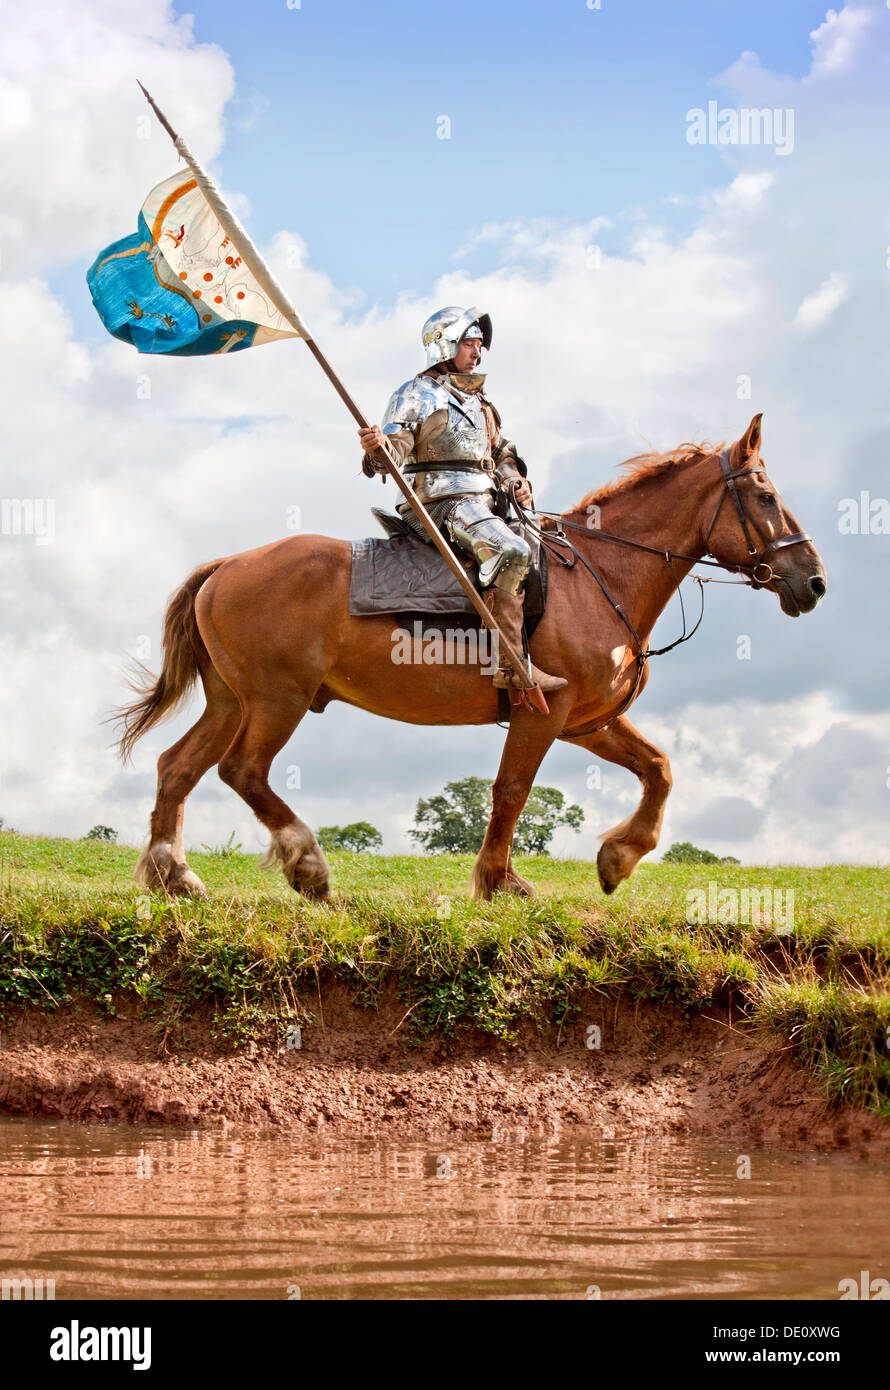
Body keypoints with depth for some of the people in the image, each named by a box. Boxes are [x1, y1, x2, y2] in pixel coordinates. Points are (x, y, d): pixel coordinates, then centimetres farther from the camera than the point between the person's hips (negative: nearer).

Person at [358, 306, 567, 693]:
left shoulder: (479, 402, 26)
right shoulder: (416, 395, 3)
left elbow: (502, 454, 31)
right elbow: (397, 450, -9)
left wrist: (518, 482, 10)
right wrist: (377, 449, -33)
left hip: (485, 502, 9)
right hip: (442, 503, -9)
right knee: (512, 551, -31)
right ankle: (509, 664, -34)